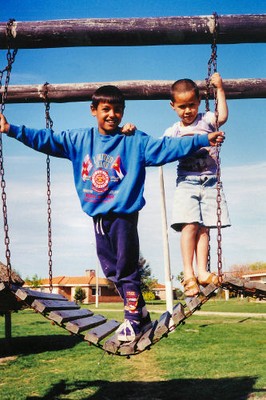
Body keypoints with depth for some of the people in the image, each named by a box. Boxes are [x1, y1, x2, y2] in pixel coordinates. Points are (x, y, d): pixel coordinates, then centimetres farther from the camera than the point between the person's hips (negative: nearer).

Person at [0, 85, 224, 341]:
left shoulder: (135, 141, -4)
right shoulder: (80, 140, 6)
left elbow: (167, 147, -10)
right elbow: (46, 140, 7)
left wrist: (202, 140, -18)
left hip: (124, 215, -5)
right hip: (98, 216, 5)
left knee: (126, 268, -1)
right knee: (111, 269, 13)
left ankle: (133, 319, 11)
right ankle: (140, 311, 27)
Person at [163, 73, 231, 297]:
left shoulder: (206, 120, 8)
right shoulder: (173, 132, 9)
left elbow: (223, 116, -9)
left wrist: (219, 89, -5)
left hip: (209, 183, 1)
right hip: (187, 183, 0)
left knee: (204, 227, -4)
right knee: (190, 225, -14)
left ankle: (202, 271, -4)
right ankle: (188, 274, -12)